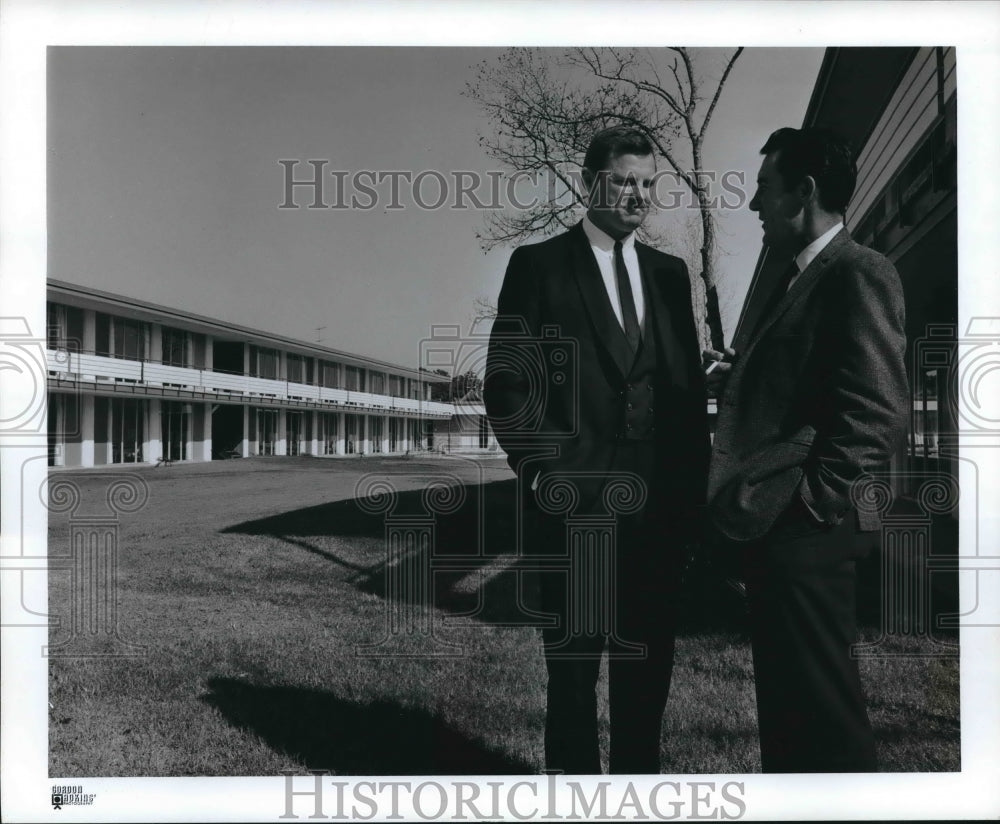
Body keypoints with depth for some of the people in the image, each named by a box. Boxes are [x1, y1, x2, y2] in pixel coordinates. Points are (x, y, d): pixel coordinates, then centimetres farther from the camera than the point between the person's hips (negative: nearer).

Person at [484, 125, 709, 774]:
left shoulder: (671, 274, 14)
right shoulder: (538, 265, 1)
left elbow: (690, 384, 13)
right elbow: (506, 384, -4)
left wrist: (694, 488, 6)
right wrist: (544, 472, -11)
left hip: (660, 502, 4)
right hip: (573, 502, -4)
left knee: (649, 662, 13)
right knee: (574, 665, 8)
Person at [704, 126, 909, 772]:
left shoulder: (858, 273, -11)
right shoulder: (800, 279, 18)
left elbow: (877, 414, -19)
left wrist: (809, 500, -18)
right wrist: (736, 376, 6)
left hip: (804, 533, -10)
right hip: (773, 528, 10)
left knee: (823, 718, 1)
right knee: (786, 704, 20)